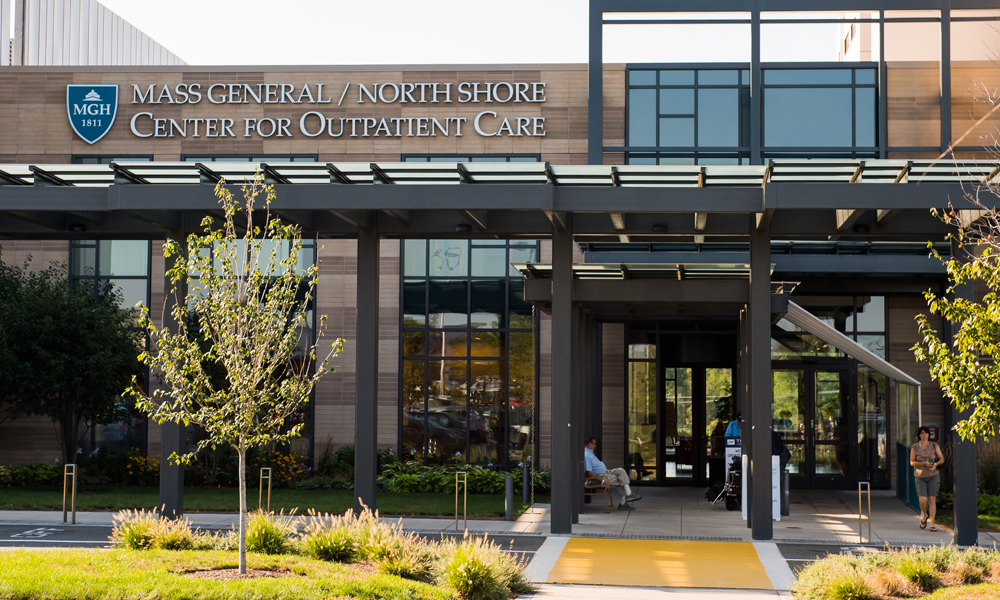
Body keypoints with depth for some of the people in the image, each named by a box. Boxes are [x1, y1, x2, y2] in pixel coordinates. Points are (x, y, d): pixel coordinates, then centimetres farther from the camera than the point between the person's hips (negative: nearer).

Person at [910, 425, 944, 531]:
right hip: (920, 476, -1)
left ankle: (932, 524, 1)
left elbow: (942, 459, 8)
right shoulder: (915, 447, 2)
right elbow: (912, 462, -1)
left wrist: (936, 464, -13)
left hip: (933, 476, 1)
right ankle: (924, 515, 21)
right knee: (923, 500, -12)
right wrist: (924, 464, -16)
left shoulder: (934, 445, 4)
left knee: (932, 499, -3)